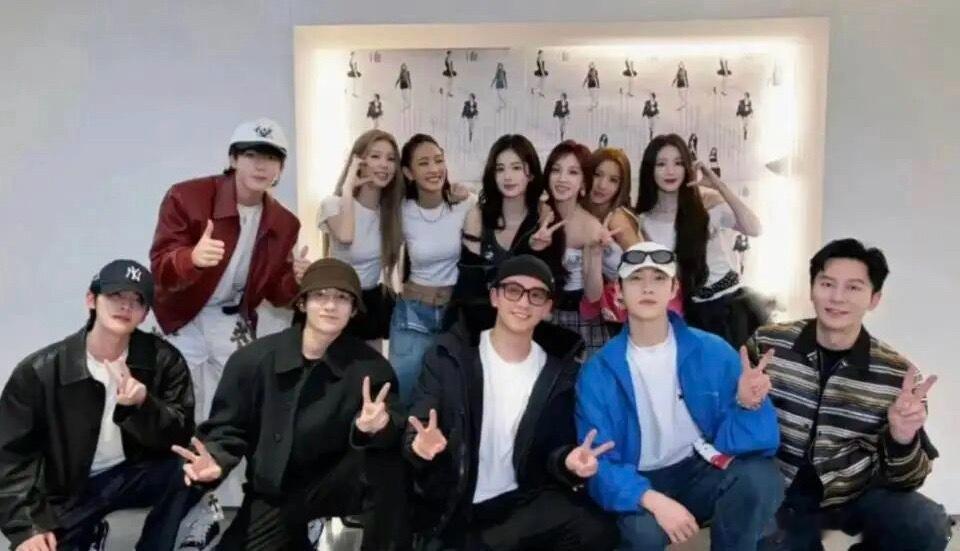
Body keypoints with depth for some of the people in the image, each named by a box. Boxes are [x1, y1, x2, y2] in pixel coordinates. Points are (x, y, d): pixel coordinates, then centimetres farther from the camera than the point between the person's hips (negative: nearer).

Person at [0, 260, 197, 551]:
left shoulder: (163, 360, -10)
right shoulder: (38, 371, -11)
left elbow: (181, 436, -13)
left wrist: (142, 405, -32)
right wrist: (27, 527, -16)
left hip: (136, 474, 0)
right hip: (68, 490, 1)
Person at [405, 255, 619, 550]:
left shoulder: (560, 370, 4)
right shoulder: (449, 356, -3)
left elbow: (554, 446, 5)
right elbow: (413, 436, -5)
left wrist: (567, 460, -19)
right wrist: (422, 446, -29)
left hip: (524, 498, 3)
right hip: (454, 504, -3)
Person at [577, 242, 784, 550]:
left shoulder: (713, 351, -6)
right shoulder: (598, 372, -8)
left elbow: (737, 441, -9)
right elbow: (599, 463, -13)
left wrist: (747, 404, -31)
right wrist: (653, 500, -30)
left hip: (703, 470, 2)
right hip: (640, 484, -2)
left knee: (762, 477, -28)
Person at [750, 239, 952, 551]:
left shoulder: (897, 375, -10)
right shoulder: (768, 344, -11)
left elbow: (906, 480, -5)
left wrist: (902, 439, -25)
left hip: (859, 495, 0)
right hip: (780, 493, 0)